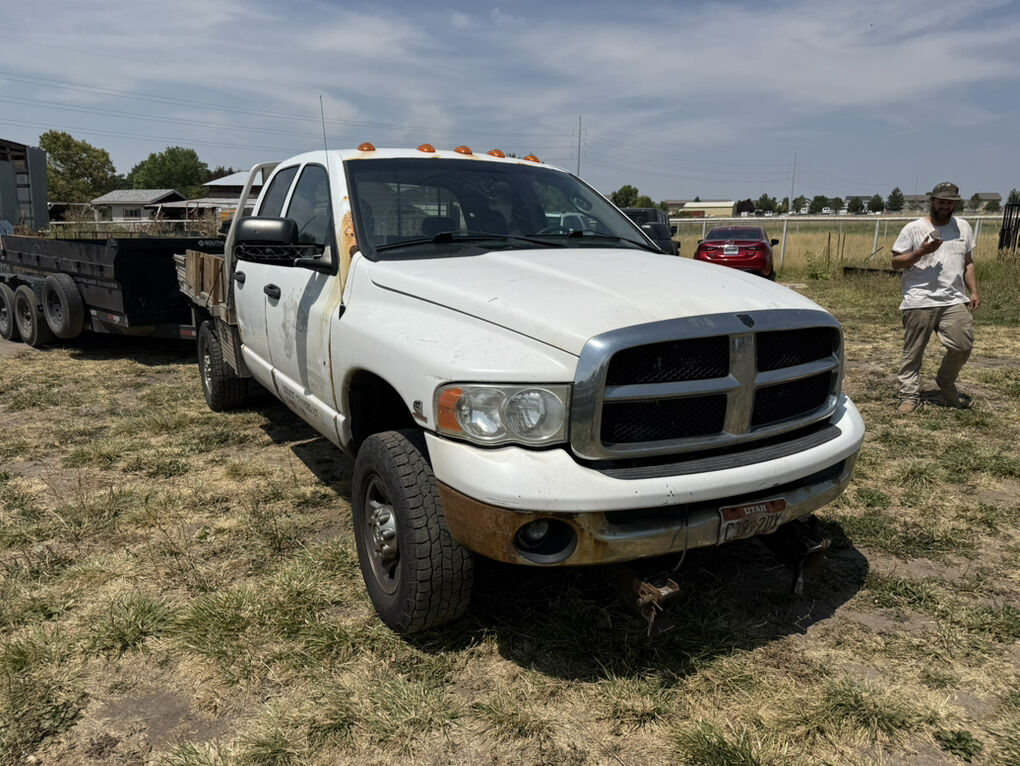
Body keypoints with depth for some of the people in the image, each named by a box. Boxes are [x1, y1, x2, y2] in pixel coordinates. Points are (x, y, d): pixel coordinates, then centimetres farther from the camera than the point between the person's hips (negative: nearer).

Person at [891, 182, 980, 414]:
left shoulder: (963, 227, 14)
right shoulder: (914, 228, 0)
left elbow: (968, 263, 20)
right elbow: (896, 263, -1)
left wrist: (973, 291, 10)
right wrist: (922, 251, -16)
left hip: (954, 301, 3)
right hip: (919, 302, -3)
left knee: (963, 345, -5)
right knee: (913, 351, 1)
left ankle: (945, 381, 21)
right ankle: (909, 395, 10)